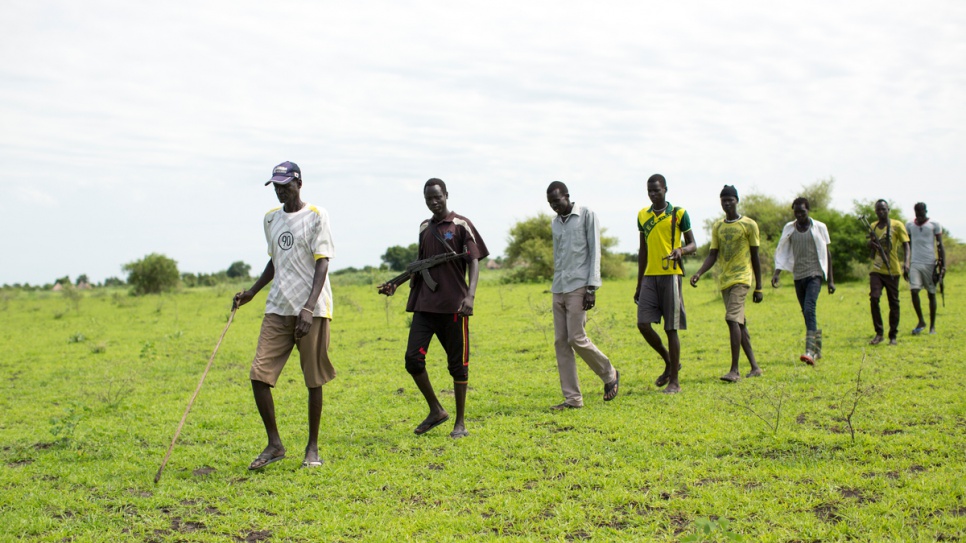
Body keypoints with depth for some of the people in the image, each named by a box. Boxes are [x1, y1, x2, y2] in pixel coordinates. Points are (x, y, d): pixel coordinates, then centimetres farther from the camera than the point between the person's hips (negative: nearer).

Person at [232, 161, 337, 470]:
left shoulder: (316, 216, -4)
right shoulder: (271, 218, 15)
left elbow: (322, 264, -11)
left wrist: (309, 307, -22)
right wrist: (252, 292, 16)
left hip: (312, 309, -5)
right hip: (277, 308, 5)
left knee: (313, 381, 1)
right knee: (259, 375, -5)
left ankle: (313, 448, 15)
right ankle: (274, 444, 9)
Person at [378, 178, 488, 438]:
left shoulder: (461, 225, -1)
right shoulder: (424, 228, 15)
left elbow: (474, 261, -7)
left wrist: (470, 295, -22)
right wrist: (396, 283, 12)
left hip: (453, 305, -5)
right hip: (425, 304, 5)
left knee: (457, 364, 2)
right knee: (413, 358, -5)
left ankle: (460, 423, 13)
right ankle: (436, 411, 15)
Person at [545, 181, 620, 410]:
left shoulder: (586, 215, 0)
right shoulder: (555, 223, 18)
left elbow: (594, 252, -5)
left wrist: (591, 287, -12)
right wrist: (556, 286, 15)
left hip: (578, 287, -6)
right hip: (559, 289, 6)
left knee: (576, 338, -10)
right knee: (561, 342, 1)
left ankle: (609, 375, 14)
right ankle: (572, 398, 3)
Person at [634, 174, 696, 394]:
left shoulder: (678, 214, 0)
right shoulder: (642, 215, 13)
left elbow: (692, 245, 4)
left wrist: (681, 250, -21)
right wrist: (639, 284, 17)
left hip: (671, 275, -4)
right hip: (650, 277, 4)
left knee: (671, 328, -2)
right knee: (643, 324, -5)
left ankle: (674, 382, 6)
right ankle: (670, 362, 19)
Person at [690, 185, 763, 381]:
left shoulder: (749, 225, -2)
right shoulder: (717, 227, 12)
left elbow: (755, 257, 0)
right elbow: (713, 255, 8)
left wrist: (758, 288, -1)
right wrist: (699, 273, -11)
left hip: (741, 278, -6)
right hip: (724, 280, 6)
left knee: (733, 319, -19)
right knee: (739, 323, 8)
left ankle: (734, 370, -20)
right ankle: (755, 367, 17)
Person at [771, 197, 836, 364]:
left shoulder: (819, 227, 1)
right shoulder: (789, 229, 8)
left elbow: (827, 253, 4)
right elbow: (782, 253, 10)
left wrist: (830, 280, 2)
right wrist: (777, 273, -6)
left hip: (814, 274, -4)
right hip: (798, 276, 4)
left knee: (809, 309, -20)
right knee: (807, 313, 10)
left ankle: (810, 351, -28)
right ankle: (817, 348, 22)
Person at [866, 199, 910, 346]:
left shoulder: (897, 225, 0)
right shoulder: (873, 227, 12)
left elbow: (905, 245, -3)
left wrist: (906, 262, -19)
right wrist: (871, 242, -4)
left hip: (892, 270, -2)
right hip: (876, 270, 3)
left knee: (893, 303, 4)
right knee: (874, 298, -14)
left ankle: (893, 336, 13)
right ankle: (878, 333, -5)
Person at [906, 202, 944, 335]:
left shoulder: (934, 224, 2)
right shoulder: (909, 225, 9)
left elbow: (940, 245, 1)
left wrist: (943, 264, -7)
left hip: (930, 264, -2)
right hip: (915, 263, 2)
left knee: (931, 294, 4)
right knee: (914, 291, -14)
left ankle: (932, 326, 12)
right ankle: (921, 321, 2)